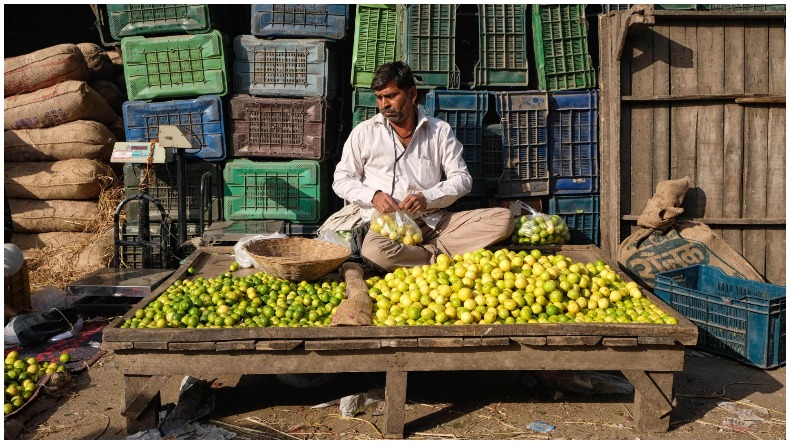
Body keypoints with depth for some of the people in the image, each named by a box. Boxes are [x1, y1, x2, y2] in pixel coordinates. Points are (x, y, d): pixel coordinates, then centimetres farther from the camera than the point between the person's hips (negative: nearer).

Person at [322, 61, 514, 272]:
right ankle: (440, 257, -18)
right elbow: (341, 179, 10)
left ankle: (429, 252, -24)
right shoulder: (364, 132, 9)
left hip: (434, 221, 2)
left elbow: (462, 179, 7)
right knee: (374, 251, -39)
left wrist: (427, 197, -11)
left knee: (503, 218, -18)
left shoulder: (440, 130, 11)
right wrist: (373, 196, -10)